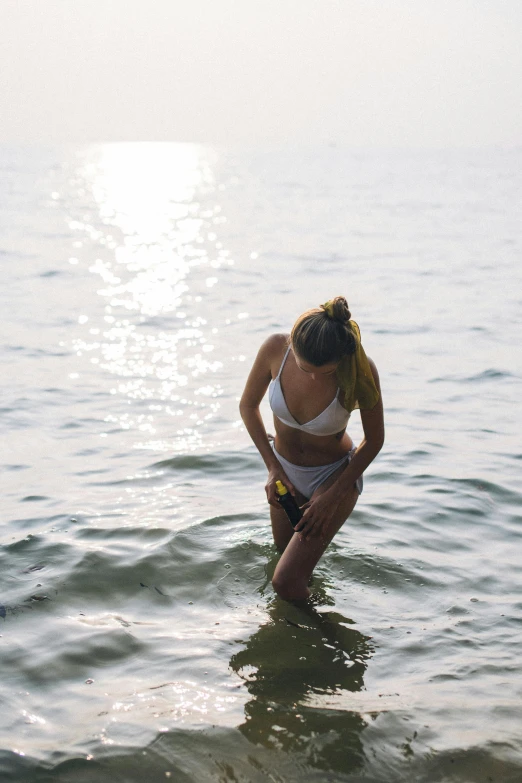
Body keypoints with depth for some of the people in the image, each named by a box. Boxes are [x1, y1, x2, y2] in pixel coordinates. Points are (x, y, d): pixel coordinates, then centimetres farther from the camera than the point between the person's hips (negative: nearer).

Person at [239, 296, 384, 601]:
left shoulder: (361, 370, -31)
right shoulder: (276, 348, -26)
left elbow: (374, 441, -15)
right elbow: (248, 405, -5)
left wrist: (333, 497, -16)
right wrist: (273, 468, -10)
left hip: (335, 474, -4)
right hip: (285, 466, 4)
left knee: (287, 582, -11)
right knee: (284, 547, 27)